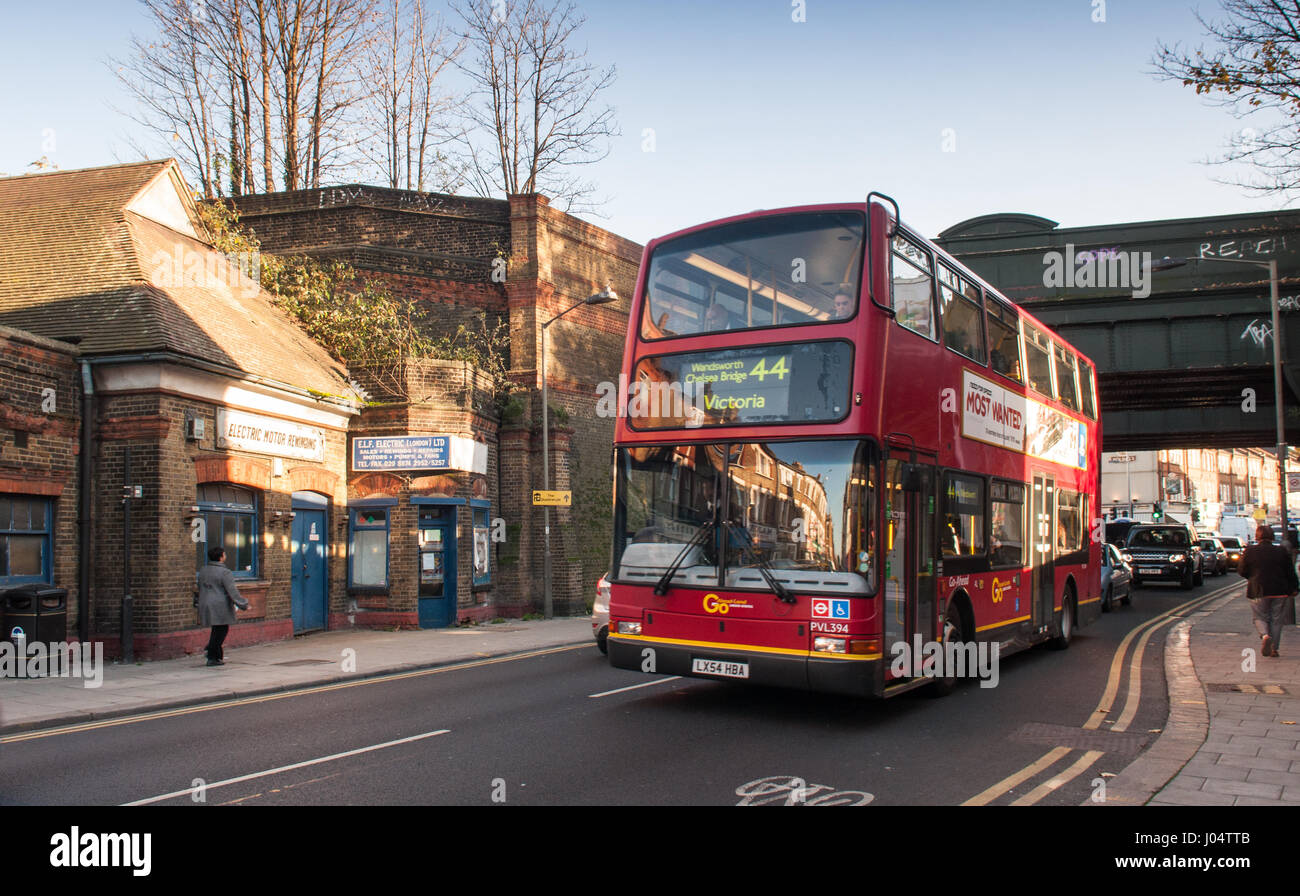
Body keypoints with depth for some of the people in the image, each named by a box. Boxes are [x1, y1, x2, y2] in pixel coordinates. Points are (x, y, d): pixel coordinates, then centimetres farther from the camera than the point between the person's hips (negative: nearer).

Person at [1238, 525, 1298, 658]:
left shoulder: (1250, 551, -5)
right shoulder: (1281, 551, 1)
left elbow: (1241, 571, 1)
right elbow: (1291, 572, 5)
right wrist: (1294, 588, 15)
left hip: (1259, 592, -2)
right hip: (1280, 592, 2)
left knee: (1260, 617, 10)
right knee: (1276, 619, 12)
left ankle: (1265, 635, -19)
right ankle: (1273, 648, 11)